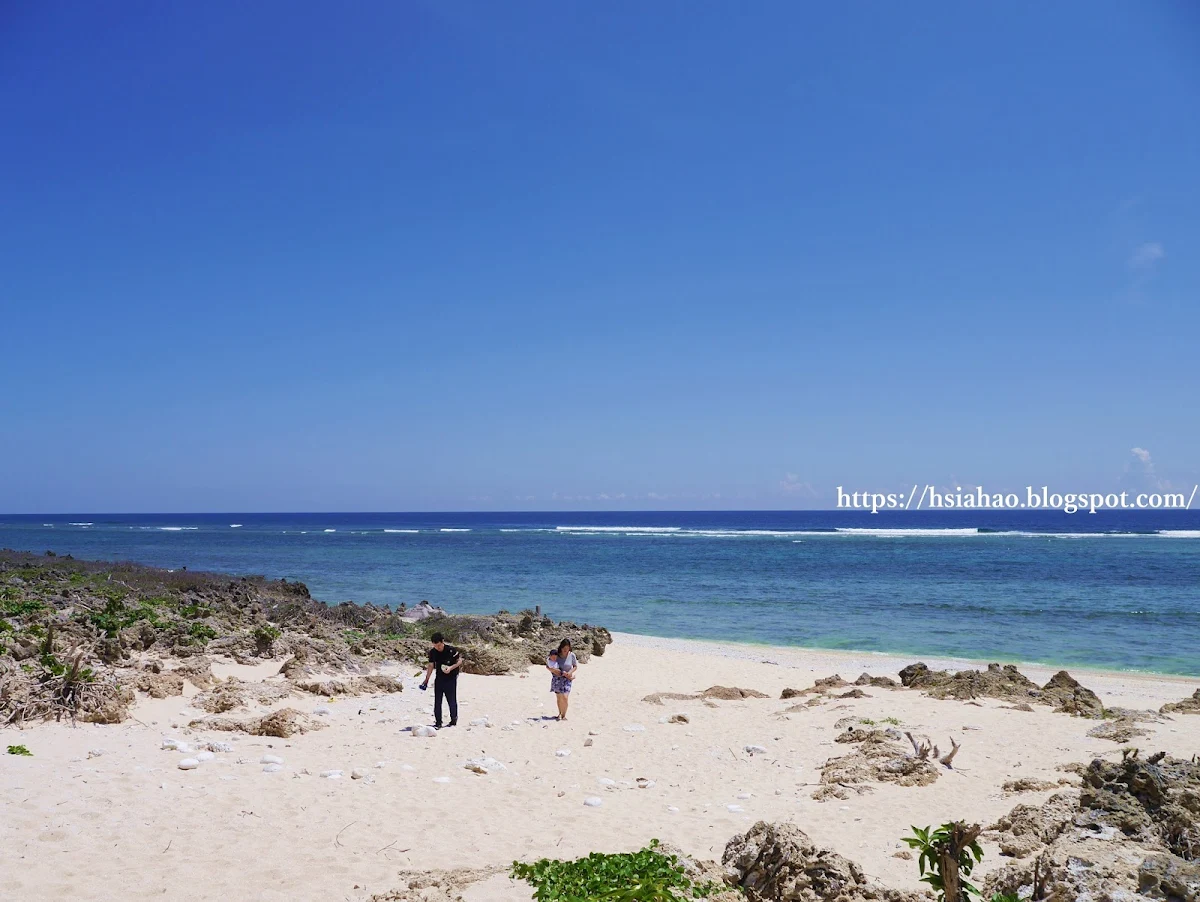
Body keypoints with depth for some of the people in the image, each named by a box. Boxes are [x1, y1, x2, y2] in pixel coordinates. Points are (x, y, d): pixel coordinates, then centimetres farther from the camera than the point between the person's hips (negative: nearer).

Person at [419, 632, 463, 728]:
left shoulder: (451, 650, -14)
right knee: (437, 701, 2)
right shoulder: (432, 652, -1)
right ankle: (438, 722, 8)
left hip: (451, 678, -4)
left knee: (452, 700, 2)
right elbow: (431, 666, 8)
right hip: (439, 679, 4)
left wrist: (451, 668, -21)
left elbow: (460, 661, -5)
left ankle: (454, 720, 18)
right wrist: (426, 680, 7)